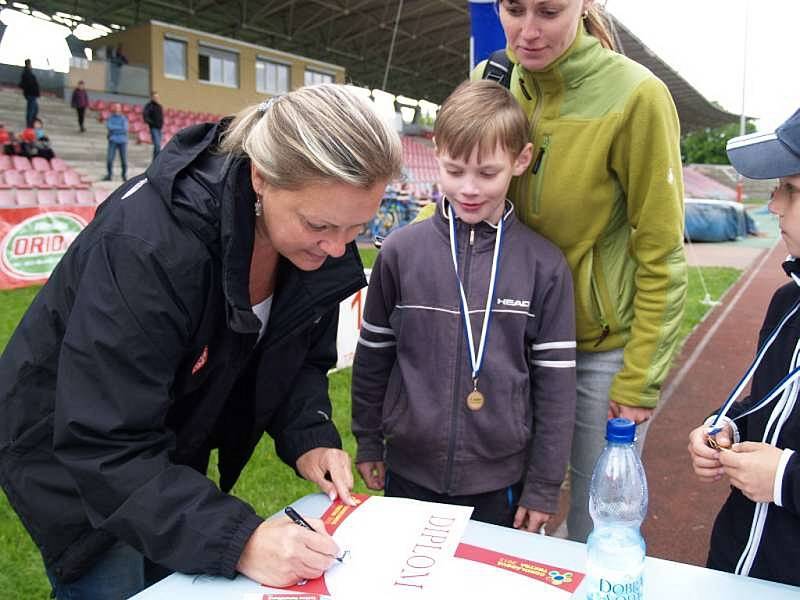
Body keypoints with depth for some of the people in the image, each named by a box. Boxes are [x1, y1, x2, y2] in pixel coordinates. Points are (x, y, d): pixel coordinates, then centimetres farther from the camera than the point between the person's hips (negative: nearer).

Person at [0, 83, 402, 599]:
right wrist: (237, 538, -41)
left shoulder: (321, 247, -17)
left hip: (172, 451, 6)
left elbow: (302, 358, -2)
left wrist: (309, 437, -20)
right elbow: (106, 444, -36)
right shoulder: (149, 245, -38)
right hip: (72, 448, -5)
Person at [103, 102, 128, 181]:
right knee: (109, 158, -11)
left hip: (122, 140, 0)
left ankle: (124, 175, 15)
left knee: (124, 159, -1)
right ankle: (109, 175, -1)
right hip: (113, 141, 0)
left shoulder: (124, 118, 5)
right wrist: (120, 127, -6)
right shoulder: (110, 117, 9)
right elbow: (109, 126, -6)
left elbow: (125, 128, -7)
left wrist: (114, 128, -6)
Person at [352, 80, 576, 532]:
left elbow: (556, 382, -4)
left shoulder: (545, 264, -8)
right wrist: (368, 442, 9)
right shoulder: (401, 250, -7)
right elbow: (373, 355, 4)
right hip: (408, 472, 1)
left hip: (500, 481, 0)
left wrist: (543, 486, -1)